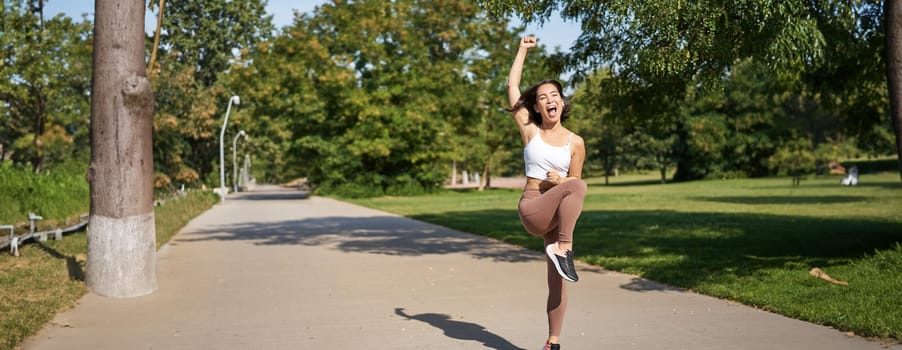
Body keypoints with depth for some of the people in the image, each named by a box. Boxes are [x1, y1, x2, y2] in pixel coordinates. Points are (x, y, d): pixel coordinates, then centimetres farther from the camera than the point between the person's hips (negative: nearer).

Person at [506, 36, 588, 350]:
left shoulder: (575, 143, 4)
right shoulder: (529, 131, 2)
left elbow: (574, 179, 12)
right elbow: (512, 86, 2)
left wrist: (560, 180, -11)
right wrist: (523, 49, 8)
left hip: (558, 214, 3)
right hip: (532, 209, -3)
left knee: (558, 279, 2)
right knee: (577, 186, -31)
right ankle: (564, 249, -26)